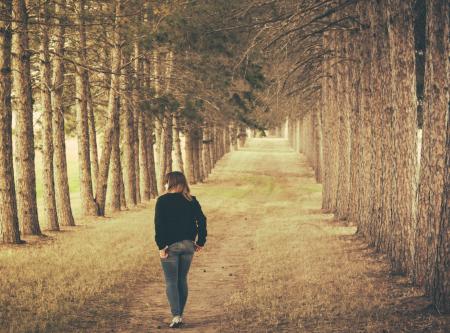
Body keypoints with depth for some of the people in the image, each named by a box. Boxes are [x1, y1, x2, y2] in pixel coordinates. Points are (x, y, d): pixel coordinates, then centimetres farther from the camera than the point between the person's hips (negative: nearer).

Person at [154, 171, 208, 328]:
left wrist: (161, 245, -13)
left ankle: (176, 316, -11)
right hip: (188, 245, 4)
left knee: (171, 282, 1)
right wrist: (201, 242, 7)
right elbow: (202, 220, 1)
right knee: (182, 280, 15)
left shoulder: (163, 200, -7)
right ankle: (180, 314, 19)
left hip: (170, 246, -4)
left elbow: (159, 224, -13)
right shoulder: (192, 201, 4)